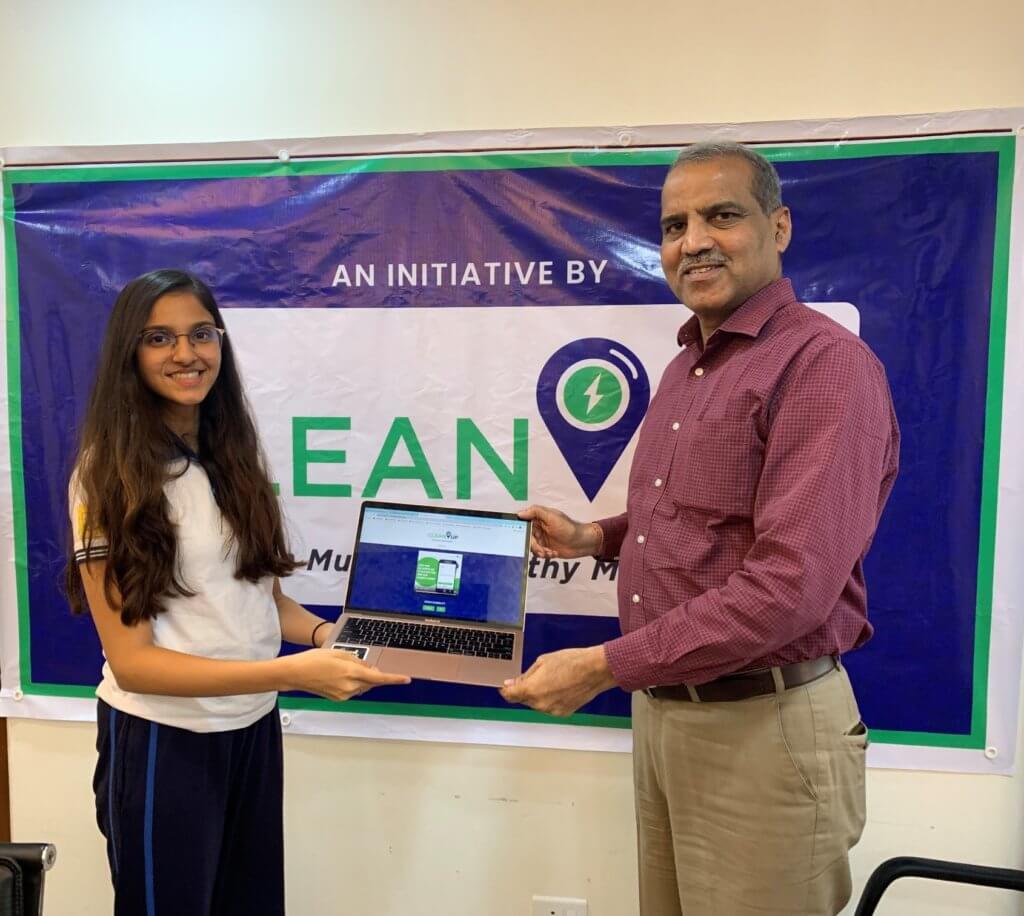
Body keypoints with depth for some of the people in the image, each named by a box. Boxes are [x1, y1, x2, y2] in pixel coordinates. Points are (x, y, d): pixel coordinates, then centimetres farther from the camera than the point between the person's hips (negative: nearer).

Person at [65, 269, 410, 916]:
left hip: (254, 728, 6)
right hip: (162, 739, -5)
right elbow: (130, 660, -19)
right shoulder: (108, 475, -15)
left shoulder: (235, 457, 3)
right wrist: (292, 673, -29)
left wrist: (330, 636, -11)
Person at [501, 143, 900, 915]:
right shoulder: (689, 365, 11)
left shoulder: (825, 363, -17)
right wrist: (595, 537, 4)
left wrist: (603, 667, -22)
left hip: (765, 728, -8)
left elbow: (792, 585, -25)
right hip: (662, 711, 8)